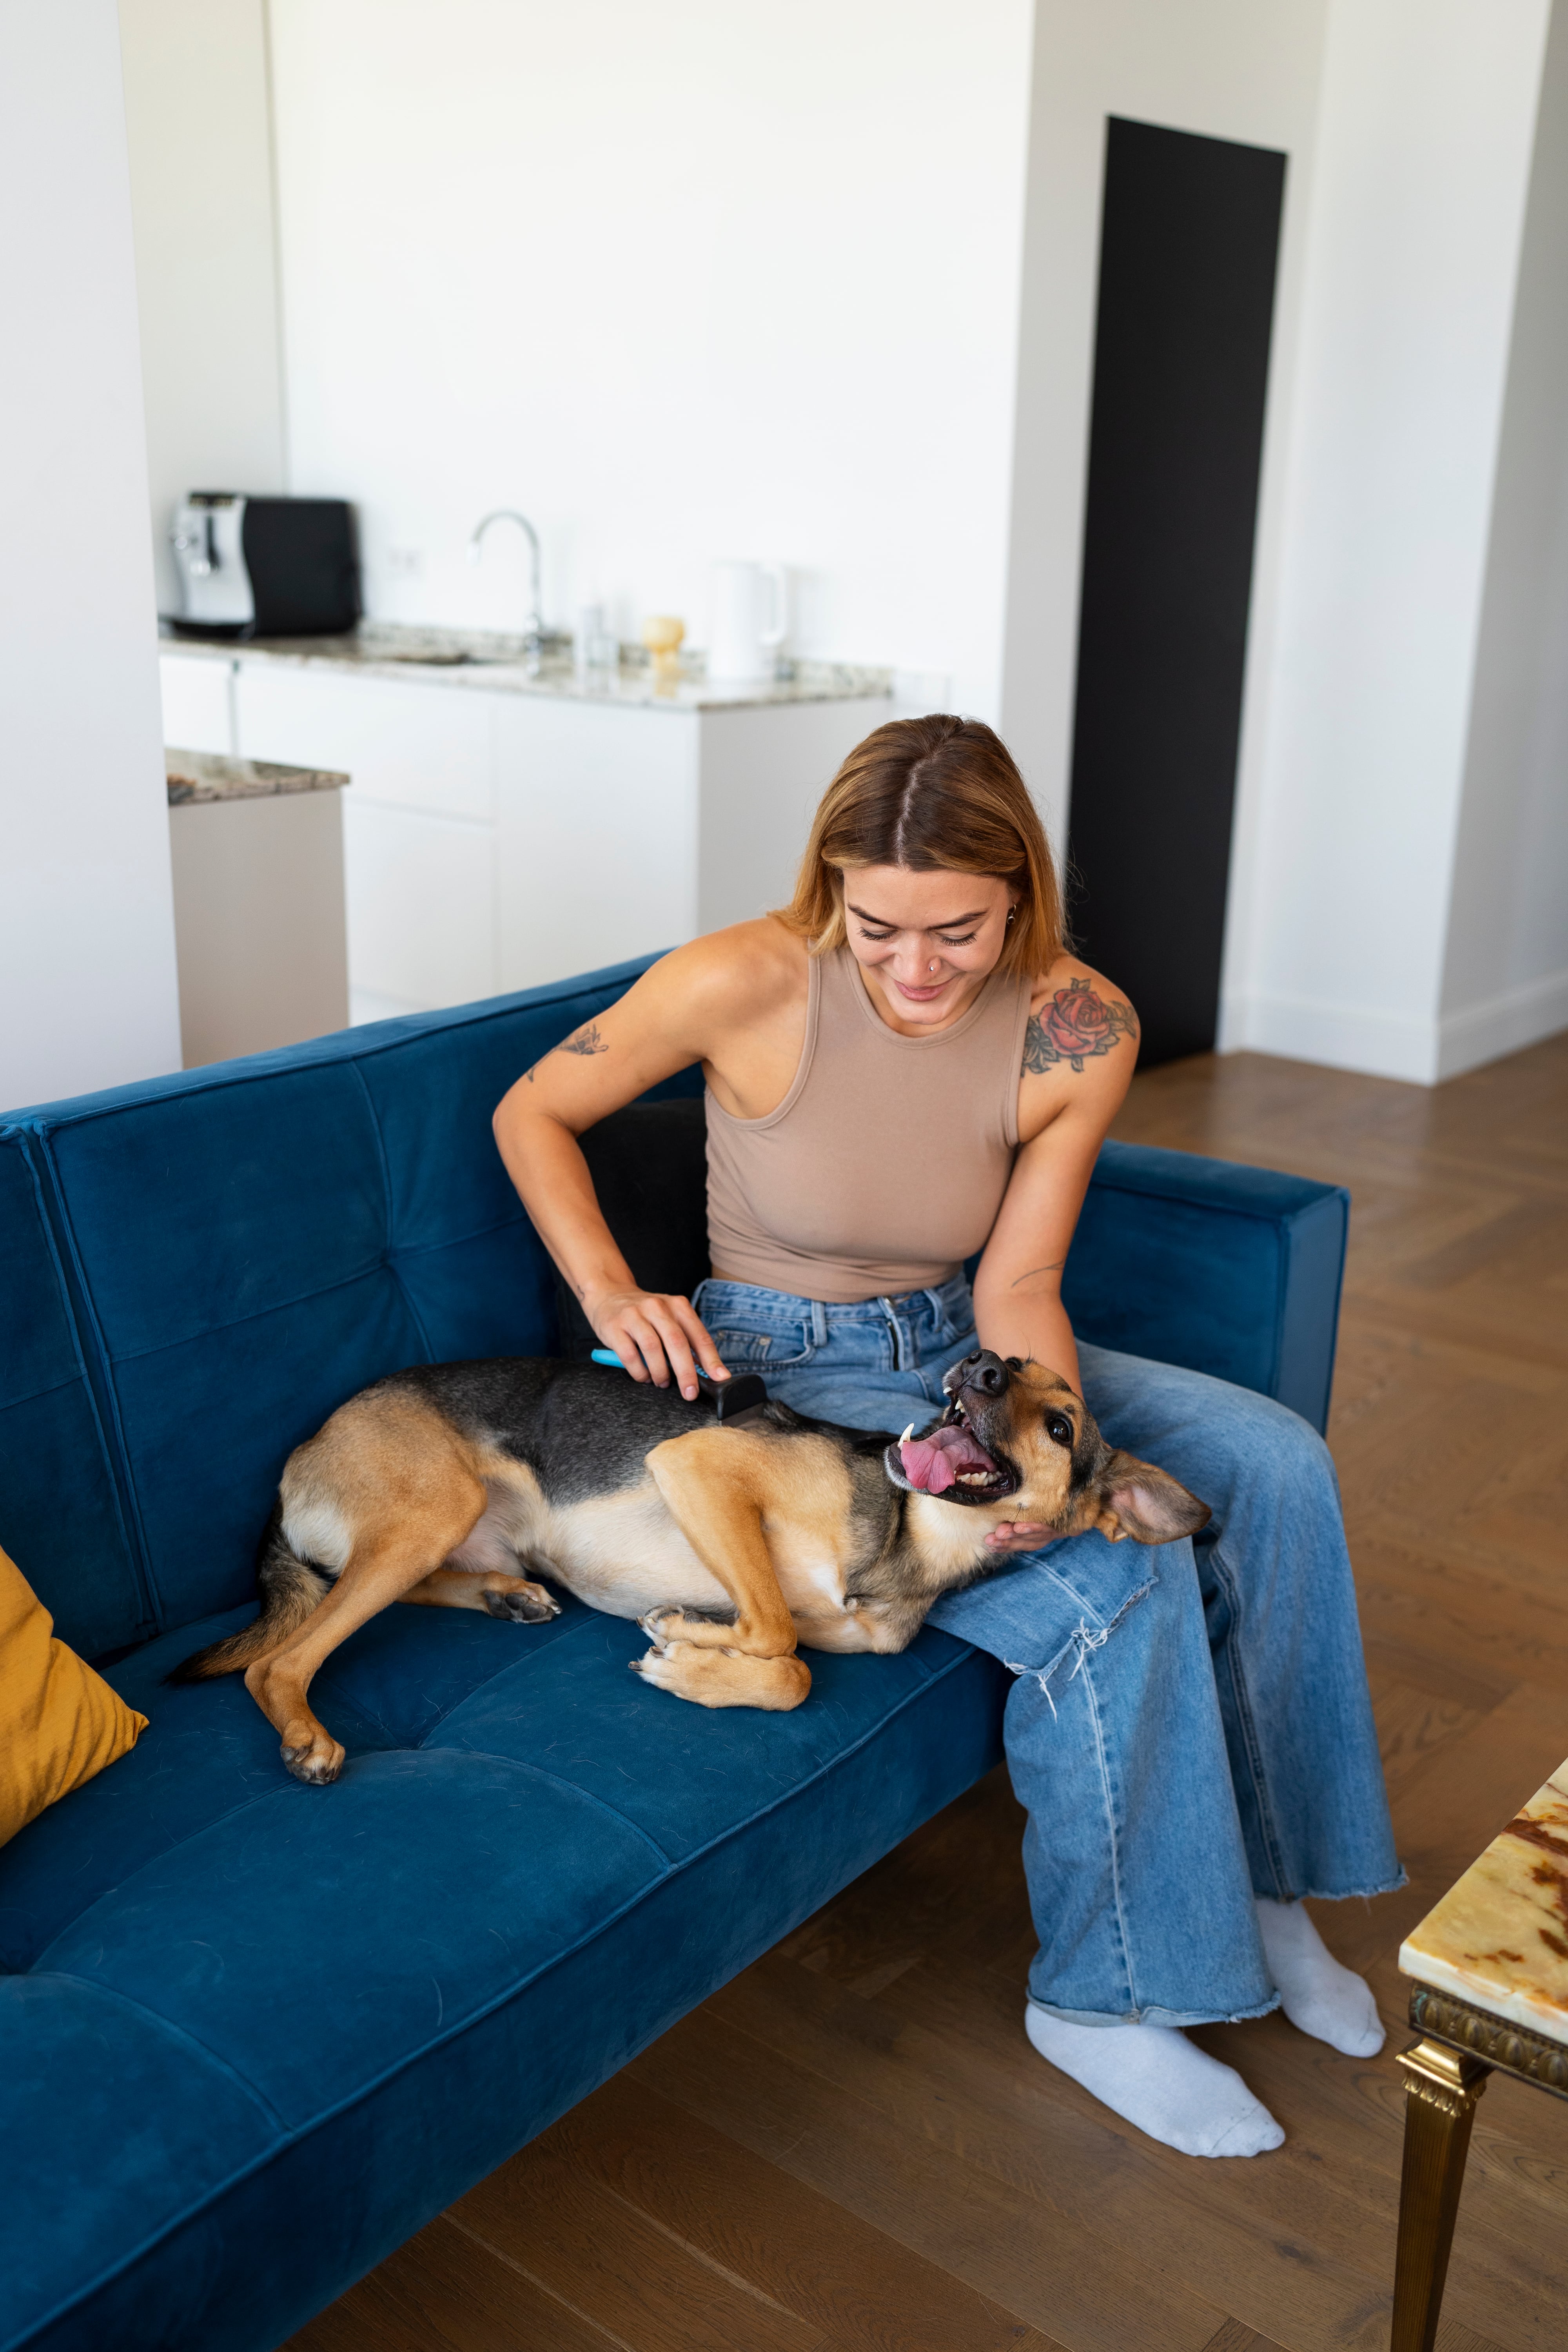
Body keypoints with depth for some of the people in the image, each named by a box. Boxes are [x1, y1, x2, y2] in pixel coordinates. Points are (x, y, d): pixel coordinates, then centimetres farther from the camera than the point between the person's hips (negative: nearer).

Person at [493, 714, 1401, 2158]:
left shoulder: (1081, 1033, -12)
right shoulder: (748, 985, -21)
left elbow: (1018, 1287, -7)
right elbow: (534, 1115, -6)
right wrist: (610, 1293, -17)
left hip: (958, 1350, 5)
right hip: (784, 1375, -5)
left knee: (1272, 1464, -14)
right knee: (1118, 1587, -24)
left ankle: (1261, 1878, 4)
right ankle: (1103, 1999, -3)